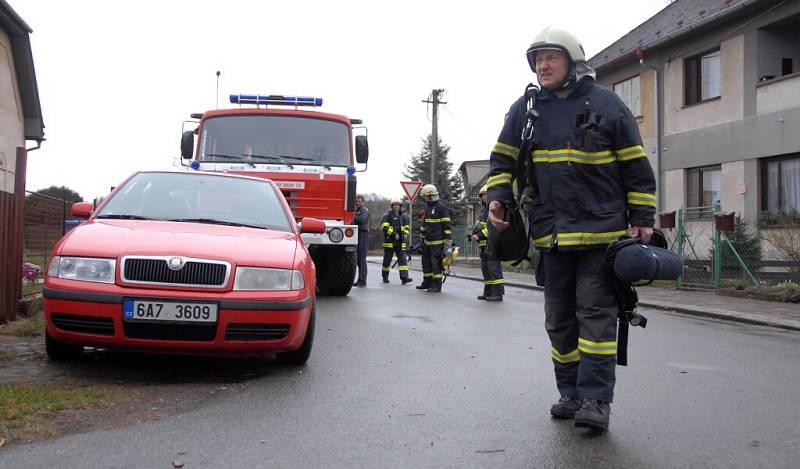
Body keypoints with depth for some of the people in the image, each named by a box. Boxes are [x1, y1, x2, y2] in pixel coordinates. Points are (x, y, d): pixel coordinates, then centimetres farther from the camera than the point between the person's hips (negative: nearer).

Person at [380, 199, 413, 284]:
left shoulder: (403, 217, 15)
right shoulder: (387, 216, 1)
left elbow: (407, 228, 17)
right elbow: (385, 227, -13)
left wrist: (404, 235, -5)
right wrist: (394, 234, -23)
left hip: (401, 243, 3)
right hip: (389, 242, -3)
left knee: (402, 259, -9)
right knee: (387, 260, 6)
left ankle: (404, 277, -17)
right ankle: (385, 277, 21)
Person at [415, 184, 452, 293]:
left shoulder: (441, 207, -11)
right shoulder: (427, 206, 16)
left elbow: (446, 224, -13)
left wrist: (448, 239, -16)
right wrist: (423, 234, 26)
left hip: (437, 241, -9)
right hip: (427, 240, 9)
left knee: (436, 262, -7)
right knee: (426, 261, 13)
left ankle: (437, 285, -2)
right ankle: (427, 282, 24)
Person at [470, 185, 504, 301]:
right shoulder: (484, 209, 22)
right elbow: (478, 224, 26)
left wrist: (480, 235, -22)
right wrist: (473, 233, 7)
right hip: (484, 244, 10)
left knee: (494, 268, -12)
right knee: (485, 268, 12)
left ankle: (498, 293, -11)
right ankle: (488, 293, 19)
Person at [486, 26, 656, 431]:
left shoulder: (605, 104, 0)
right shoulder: (525, 108, 9)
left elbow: (636, 166, 2)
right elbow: (502, 158, 13)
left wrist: (642, 219, -2)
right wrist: (497, 197, -4)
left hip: (600, 230, -4)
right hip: (550, 232, 4)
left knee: (596, 314, -6)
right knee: (560, 319, 10)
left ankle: (596, 399, -4)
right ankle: (570, 393, 20)